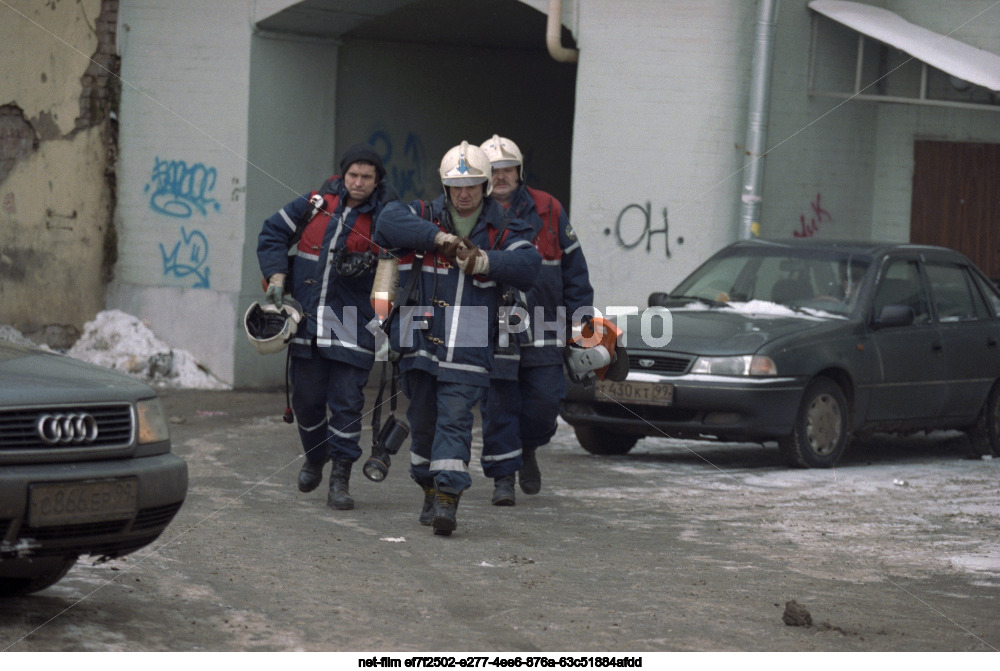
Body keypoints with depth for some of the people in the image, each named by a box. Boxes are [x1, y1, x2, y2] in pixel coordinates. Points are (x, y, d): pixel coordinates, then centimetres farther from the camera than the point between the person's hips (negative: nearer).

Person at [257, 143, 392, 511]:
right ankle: (315, 457, 36)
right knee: (306, 398, 10)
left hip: (351, 328, -2)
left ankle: (340, 478, 2)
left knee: (346, 401, -6)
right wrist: (276, 275, 0)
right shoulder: (316, 204, 3)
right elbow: (272, 232, 11)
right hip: (306, 323, 2)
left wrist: (366, 264, -19)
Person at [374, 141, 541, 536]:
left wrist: (482, 261, -24)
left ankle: (448, 499, -14)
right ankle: (430, 490, 25)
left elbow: (527, 265, -9)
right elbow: (390, 221, -13)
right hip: (420, 340, 2)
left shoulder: (501, 231, 8)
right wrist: (440, 238, -22)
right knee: (423, 420, 9)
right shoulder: (425, 217, 8)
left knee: (455, 418, -11)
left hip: (468, 348, -2)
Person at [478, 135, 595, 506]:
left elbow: (573, 267, 11)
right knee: (498, 403, -2)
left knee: (544, 399, -2)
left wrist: (579, 317, 6)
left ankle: (527, 448, 27)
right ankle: (503, 477, 6)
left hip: (542, 330, 1)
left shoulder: (548, 211, 6)